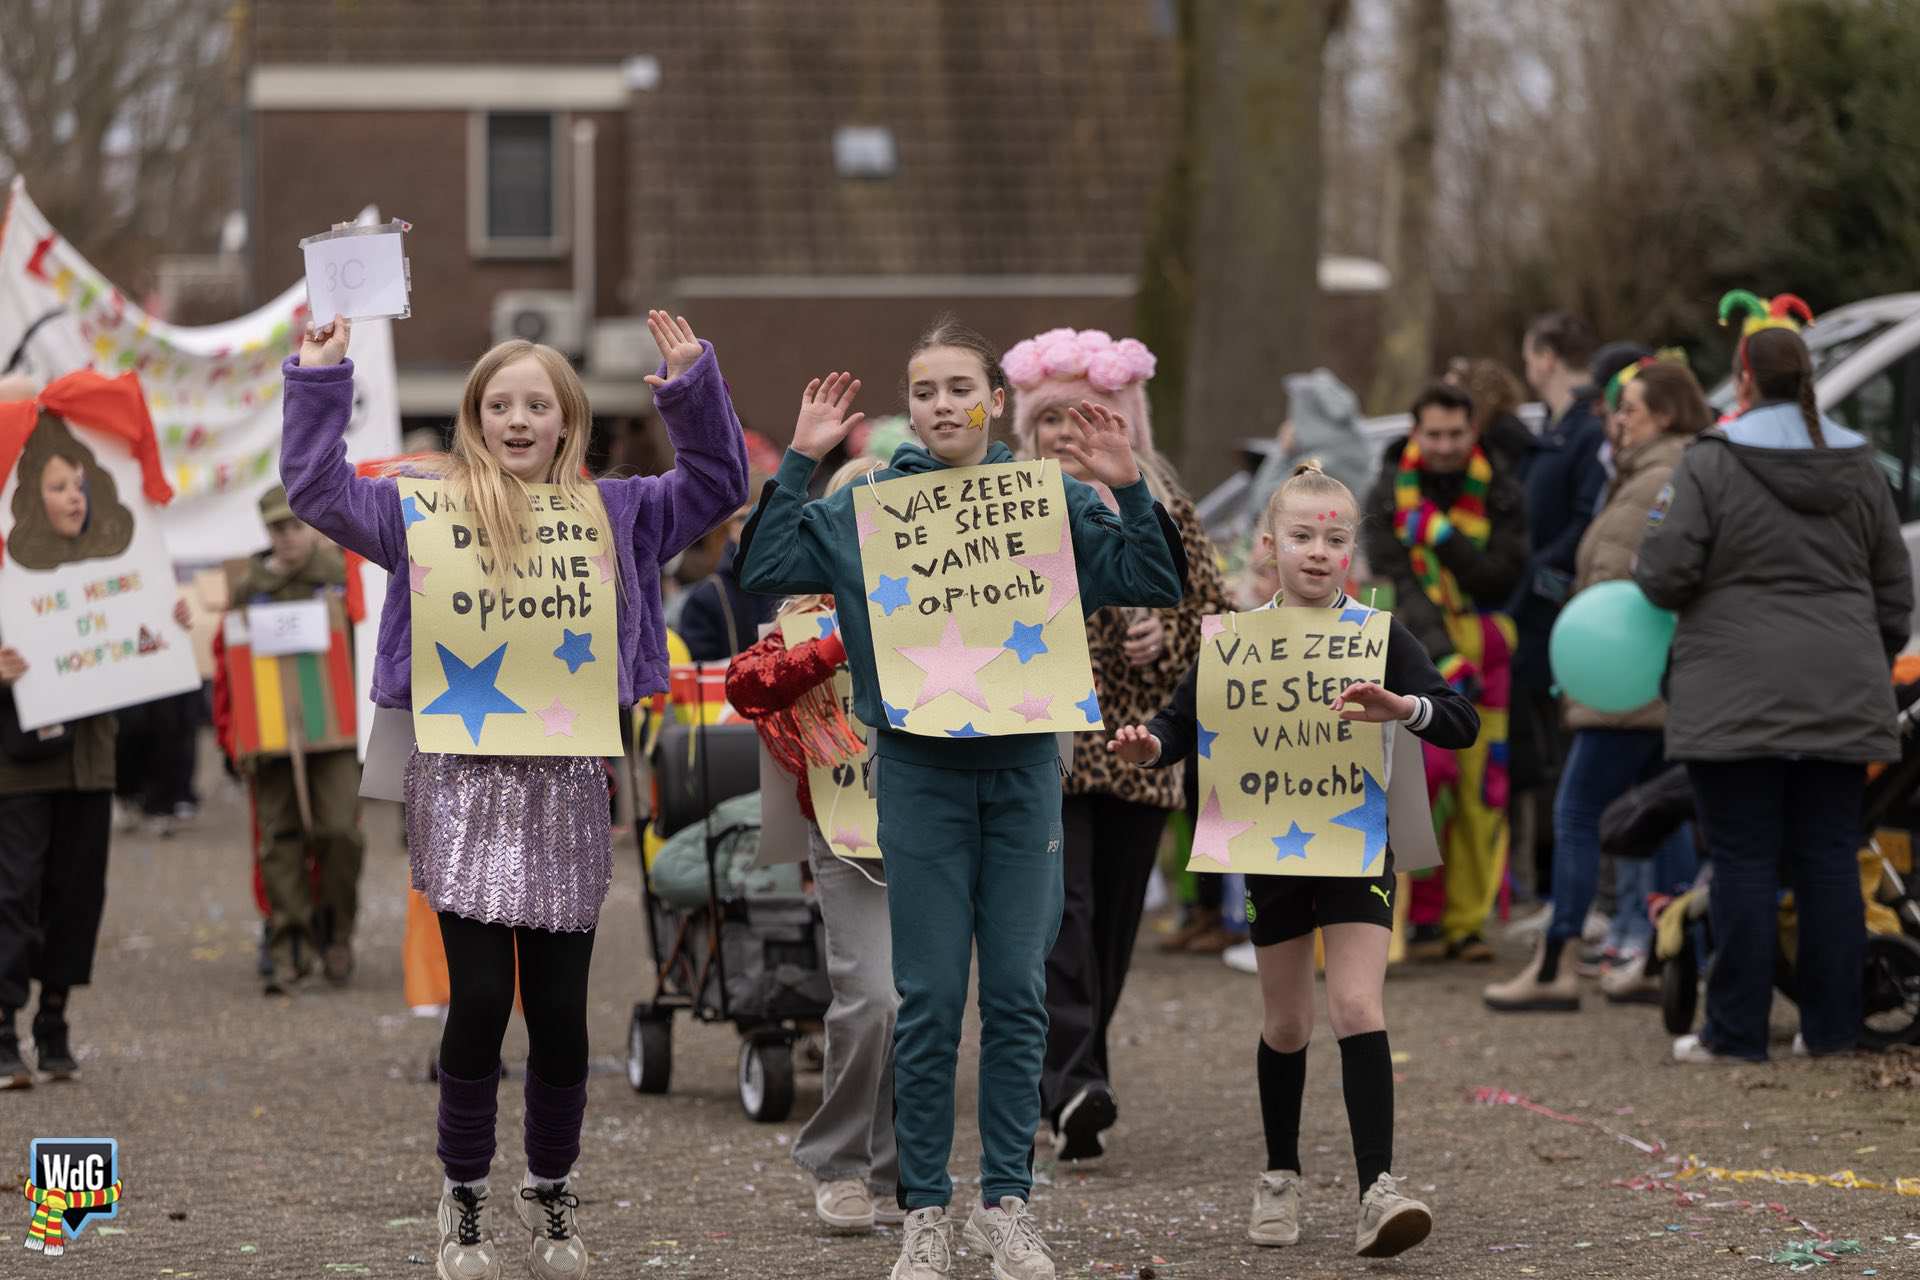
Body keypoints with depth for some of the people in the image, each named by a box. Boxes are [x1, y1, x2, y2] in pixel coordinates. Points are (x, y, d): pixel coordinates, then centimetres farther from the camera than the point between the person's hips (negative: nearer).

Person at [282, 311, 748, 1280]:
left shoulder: (611, 511, 12)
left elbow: (716, 487, 13)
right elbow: (320, 493, -1)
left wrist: (694, 389, 1)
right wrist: (319, 383, -7)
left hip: (566, 788, 2)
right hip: (465, 781, -2)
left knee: (560, 1010, 4)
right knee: (480, 999, -6)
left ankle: (551, 1197, 20)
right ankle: (464, 1200, 9)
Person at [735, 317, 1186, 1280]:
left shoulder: (1049, 501, 4)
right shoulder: (867, 506, 2)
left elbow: (1154, 585, 2)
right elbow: (764, 570, -4)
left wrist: (1129, 490, -11)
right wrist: (797, 463, -9)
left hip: (1024, 763, 1)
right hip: (919, 768, -1)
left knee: (1018, 991, 4)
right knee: (929, 997, 1)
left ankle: (1005, 1201, 14)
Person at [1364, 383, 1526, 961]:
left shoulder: (1499, 495, 5)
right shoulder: (1390, 495, 0)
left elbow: (1500, 576, -6)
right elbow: (1397, 585, -10)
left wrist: (1442, 536, -17)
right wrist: (1443, 657, -21)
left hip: (1482, 652, 2)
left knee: (1481, 788, 0)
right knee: (1426, 773, -16)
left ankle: (1466, 922, 8)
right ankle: (1424, 917, -7)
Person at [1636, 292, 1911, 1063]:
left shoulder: (1711, 464, -8)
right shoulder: (1859, 465, 8)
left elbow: (1664, 573, -11)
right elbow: (1894, 586, 14)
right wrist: (1875, 664, 24)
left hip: (1738, 700, -4)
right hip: (1842, 698, 4)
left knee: (1744, 861, 0)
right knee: (1829, 859, 8)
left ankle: (1735, 1032, 2)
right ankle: (1832, 1027, 11)